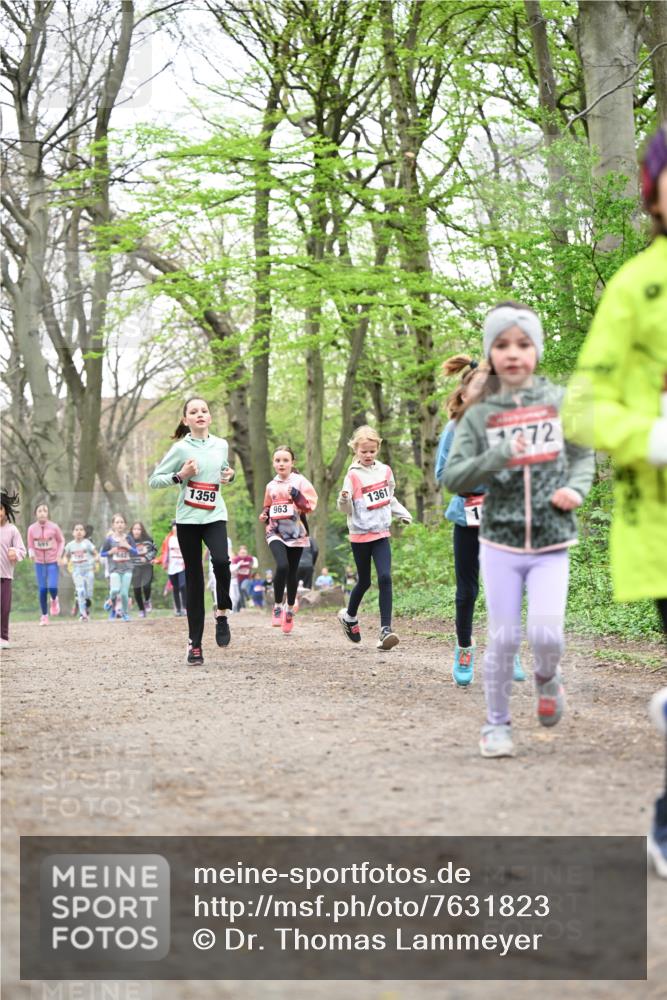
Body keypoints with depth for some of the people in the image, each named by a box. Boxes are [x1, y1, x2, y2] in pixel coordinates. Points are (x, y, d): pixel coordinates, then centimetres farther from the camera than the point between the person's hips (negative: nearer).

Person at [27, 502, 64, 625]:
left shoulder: (54, 527, -9)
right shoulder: (32, 529, -6)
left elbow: (61, 541, 6)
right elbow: (30, 545, 3)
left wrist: (59, 555, -5)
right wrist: (31, 554, -18)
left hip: (53, 562, -1)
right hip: (39, 563, 1)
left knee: (52, 587, -14)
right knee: (42, 589, -1)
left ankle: (54, 600, 23)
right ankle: (44, 616, 12)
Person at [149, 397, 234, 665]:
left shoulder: (221, 445, 7)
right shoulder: (180, 449, -3)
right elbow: (153, 481, -1)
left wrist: (229, 475, 4)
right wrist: (180, 476, -15)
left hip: (214, 516, 2)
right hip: (187, 519, -2)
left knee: (221, 560, -27)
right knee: (194, 578, 2)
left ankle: (222, 613, -1)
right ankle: (194, 642, 10)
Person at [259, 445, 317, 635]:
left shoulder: (300, 481, -1)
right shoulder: (271, 485, 10)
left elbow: (310, 505, -7)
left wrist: (297, 495, -22)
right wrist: (265, 514, 4)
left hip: (296, 532, -1)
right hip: (276, 532, 1)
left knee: (292, 571, 6)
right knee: (282, 566, -23)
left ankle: (290, 610, 25)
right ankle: (277, 607, -9)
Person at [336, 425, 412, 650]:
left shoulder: (385, 471, 6)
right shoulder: (353, 475, -7)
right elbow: (347, 509, -8)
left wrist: (403, 514, 12)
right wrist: (343, 500, -29)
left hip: (381, 533, 3)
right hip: (360, 534, -3)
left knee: (385, 578, -13)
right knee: (364, 581, 9)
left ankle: (385, 629, -14)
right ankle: (349, 616, 37)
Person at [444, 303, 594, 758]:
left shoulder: (559, 400, 3)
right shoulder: (479, 415, 1)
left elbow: (583, 456, 12)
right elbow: (453, 478, -4)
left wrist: (576, 489, -8)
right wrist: (499, 456, -18)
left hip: (551, 544, 0)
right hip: (499, 542, 0)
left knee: (546, 633, -12)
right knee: (503, 638, 0)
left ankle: (547, 678, 22)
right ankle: (497, 725, 17)